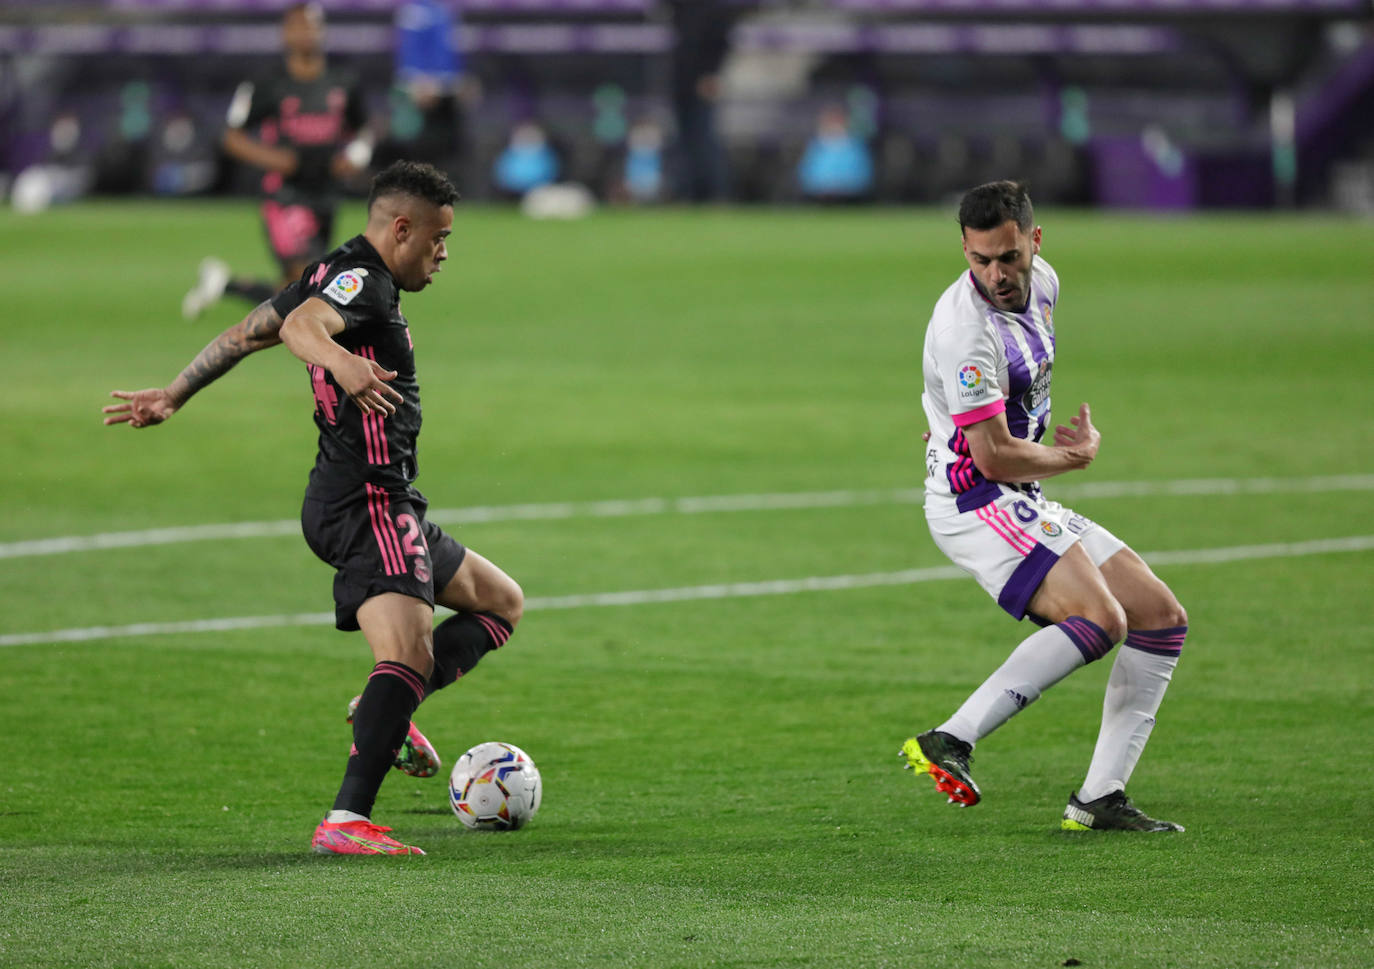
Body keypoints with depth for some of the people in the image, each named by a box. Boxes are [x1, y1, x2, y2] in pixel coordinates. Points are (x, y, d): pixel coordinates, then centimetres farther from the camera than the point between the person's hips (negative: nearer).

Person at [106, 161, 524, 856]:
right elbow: (301, 325, -33)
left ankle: (386, 714, 5)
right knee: (410, 657, -25)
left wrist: (173, 395, 35)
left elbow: (243, 334, 26)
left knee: (501, 602, 20)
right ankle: (346, 822, -35)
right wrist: (343, 363, -53)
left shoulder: (334, 274, 18)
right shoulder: (361, 280, -12)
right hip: (369, 504, -11)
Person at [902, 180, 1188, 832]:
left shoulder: (1041, 282, 5)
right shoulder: (965, 328, -24)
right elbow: (994, 457, -22)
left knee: (1162, 619, 4)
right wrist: (1078, 453, -7)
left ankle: (1099, 800, 1)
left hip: (1026, 507, 9)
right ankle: (949, 742, -31)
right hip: (974, 503, -9)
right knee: (1099, 619, -29)